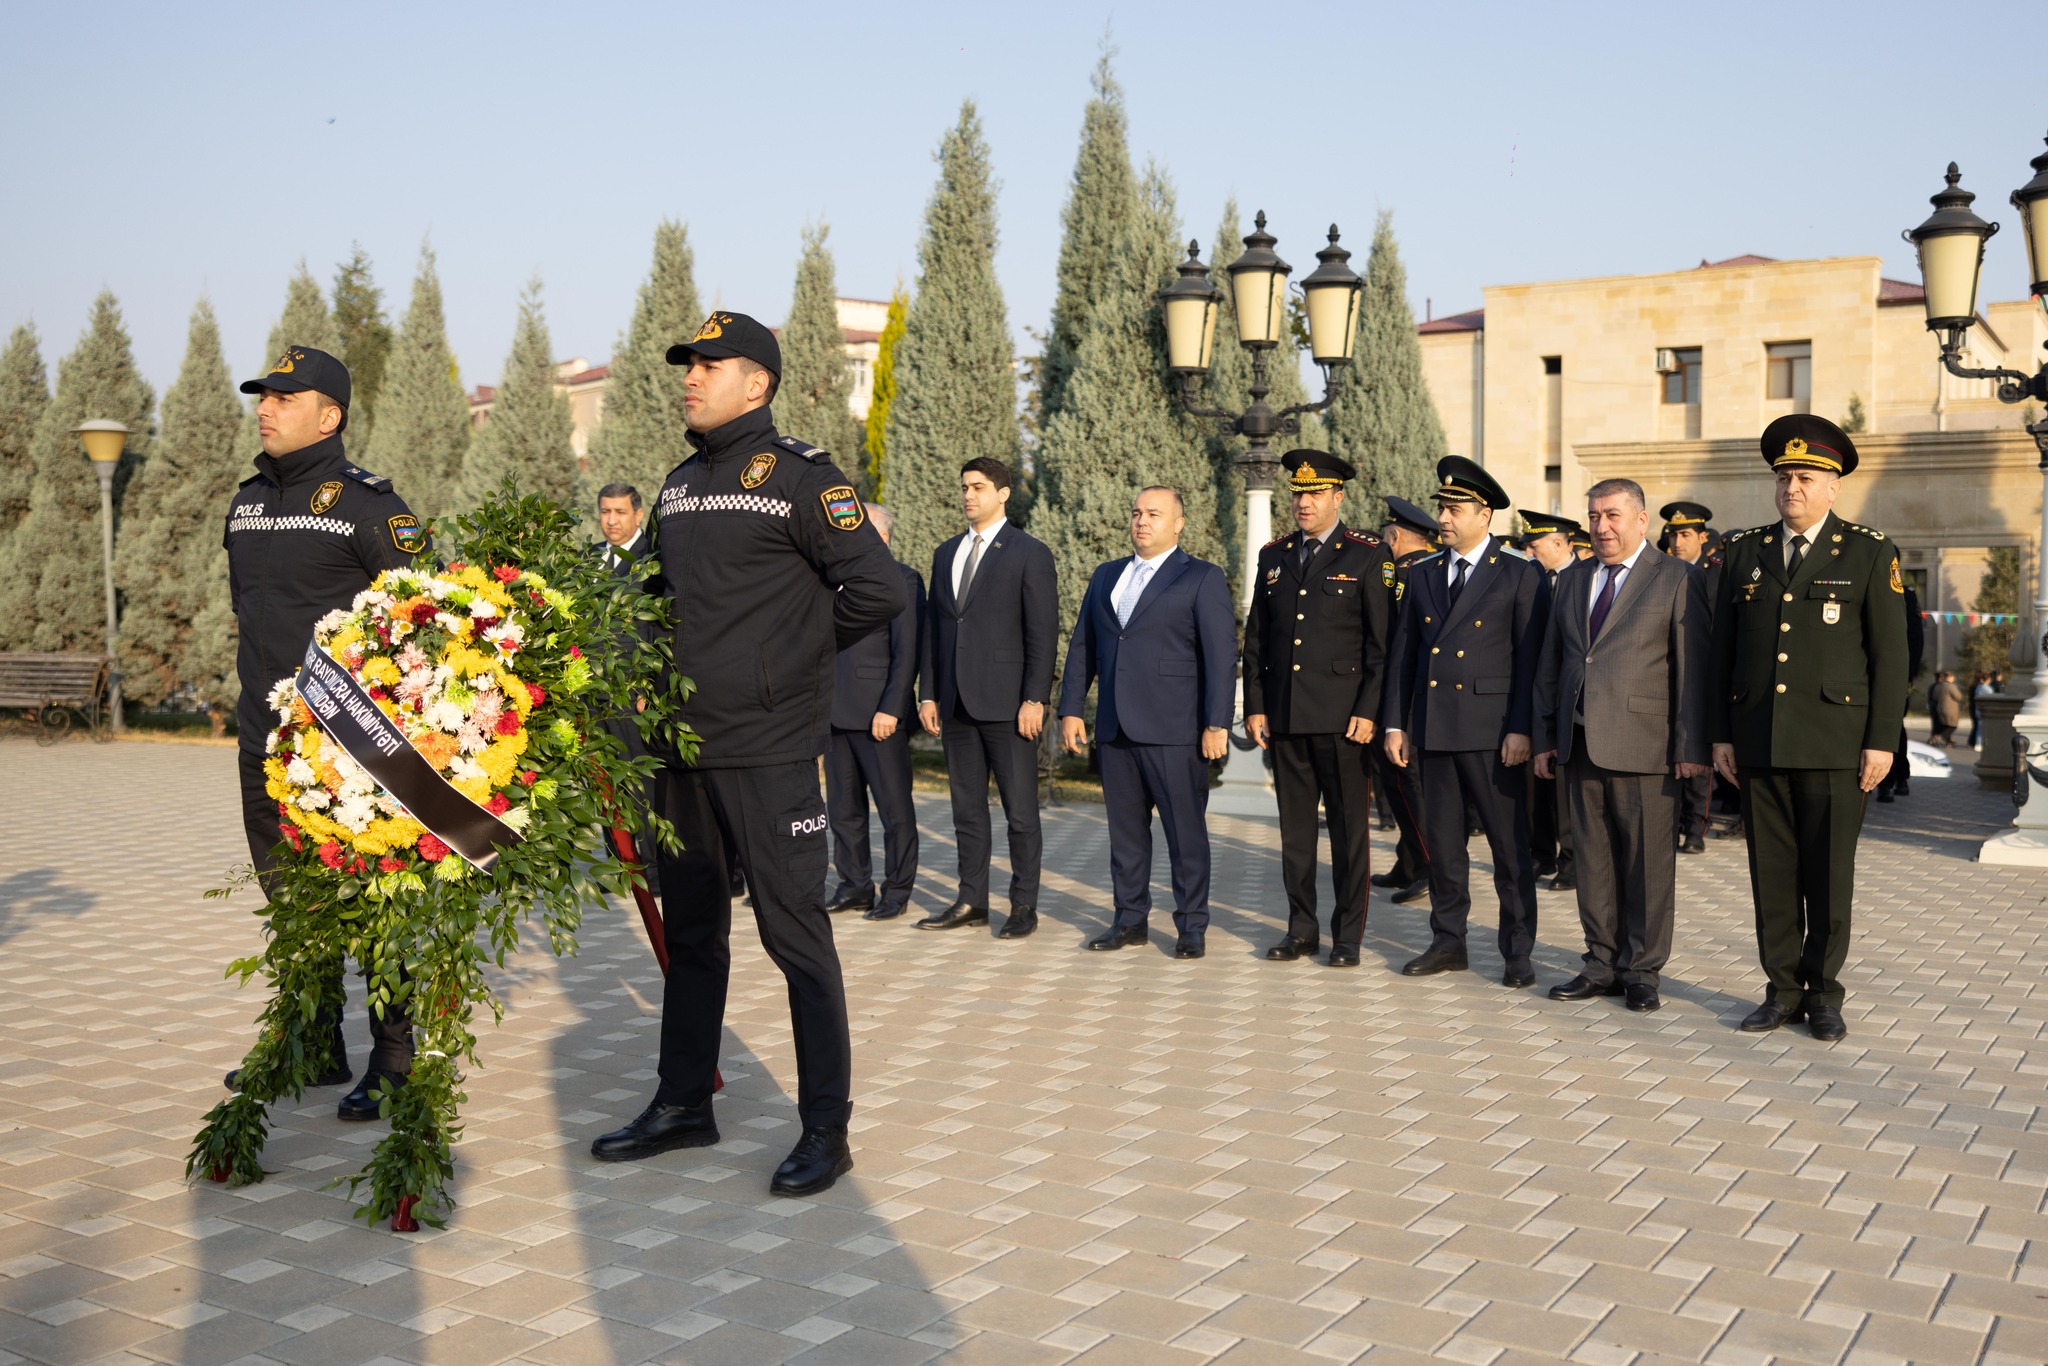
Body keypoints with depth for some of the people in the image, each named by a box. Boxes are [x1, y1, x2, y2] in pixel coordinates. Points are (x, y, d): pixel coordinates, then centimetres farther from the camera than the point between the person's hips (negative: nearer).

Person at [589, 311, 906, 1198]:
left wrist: (795, 651, -5)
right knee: (690, 929, 16)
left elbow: (877, 589, -16)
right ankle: (683, 1104, 29)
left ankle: (826, 1129, 6)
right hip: (684, 744, 8)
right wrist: (672, 674, 9)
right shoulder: (679, 485, 15)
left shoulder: (799, 475, -9)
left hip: (769, 749, -8)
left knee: (794, 930, -3)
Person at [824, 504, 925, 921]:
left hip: (879, 713, -7)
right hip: (838, 712, 7)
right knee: (843, 807, 11)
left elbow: (907, 652, -11)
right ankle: (854, 886, 20)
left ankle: (897, 891, 9)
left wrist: (891, 709, -18)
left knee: (894, 808, 1)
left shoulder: (902, 580, -5)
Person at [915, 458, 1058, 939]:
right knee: (967, 808, 11)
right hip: (956, 702, 6)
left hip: (1007, 702, -6)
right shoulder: (947, 554, 15)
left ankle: (1024, 906, 8)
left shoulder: (1029, 553, -3)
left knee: (1021, 810, 1)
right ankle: (972, 901, 18)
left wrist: (1034, 700, -14)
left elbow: (1043, 633, -8)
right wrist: (929, 694, 9)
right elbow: (933, 627, 16)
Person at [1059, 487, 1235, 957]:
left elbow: (1221, 654, -6)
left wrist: (1216, 724, -13)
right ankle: (1130, 919, 21)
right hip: (1115, 726, 5)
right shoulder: (1106, 576, 17)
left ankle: (1191, 926, 9)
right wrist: (1071, 709, 10)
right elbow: (1082, 645, 18)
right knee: (1125, 828, 11)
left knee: (1186, 830, -1)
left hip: (1173, 729, -5)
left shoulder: (1202, 579, -1)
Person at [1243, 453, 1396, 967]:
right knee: (1295, 827, 9)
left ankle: (1347, 936, 10)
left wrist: (1368, 711, -12)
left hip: (1342, 716, -4)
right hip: (1285, 716, 5)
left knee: (1349, 828, 2)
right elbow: (1255, 639, 14)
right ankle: (1302, 930, 18)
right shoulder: (1274, 557, 12)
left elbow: (1382, 643, -5)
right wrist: (1254, 706, 7)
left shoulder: (1369, 556, -2)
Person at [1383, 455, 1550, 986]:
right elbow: (1404, 652, 13)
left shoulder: (1521, 575, -2)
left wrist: (1521, 729, -13)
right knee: (1441, 842, 10)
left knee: (1510, 844, 1)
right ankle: (1448, 942, 21)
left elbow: (1531, 658, -6)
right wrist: (1396, 723, 7)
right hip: (1433, 728, 5)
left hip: (1491, 728, -5)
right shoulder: (1424, 574, 12)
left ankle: (1517, 952, 9)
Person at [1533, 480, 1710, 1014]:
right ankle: (1602, 964, 18)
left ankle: (1641, 970, 11)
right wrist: (1545, 738, 13)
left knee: (1648, 860, 1)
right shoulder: (1572, 581, 16)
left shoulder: (1677, 579, -1)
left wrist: (1691, 748, -11)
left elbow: (1694, 668, -6)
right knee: (1593, 858, 9)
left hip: (1642, 745, -5)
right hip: (1580, 745, 5)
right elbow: (1550, 665, 18)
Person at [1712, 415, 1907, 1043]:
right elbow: (1722, 650, 11)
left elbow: (1890, 655, -2)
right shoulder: (1744, 551, 10)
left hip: (1835, 743, -3)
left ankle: (1823, 994, 15)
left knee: (1829, 874, 3)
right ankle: (1783, 990, 16)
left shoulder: (1870, 554, 1)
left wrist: (1882, 741, -7)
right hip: (1758, 743, 3)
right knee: (1772, 872, 6)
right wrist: (1720, 734, 6)